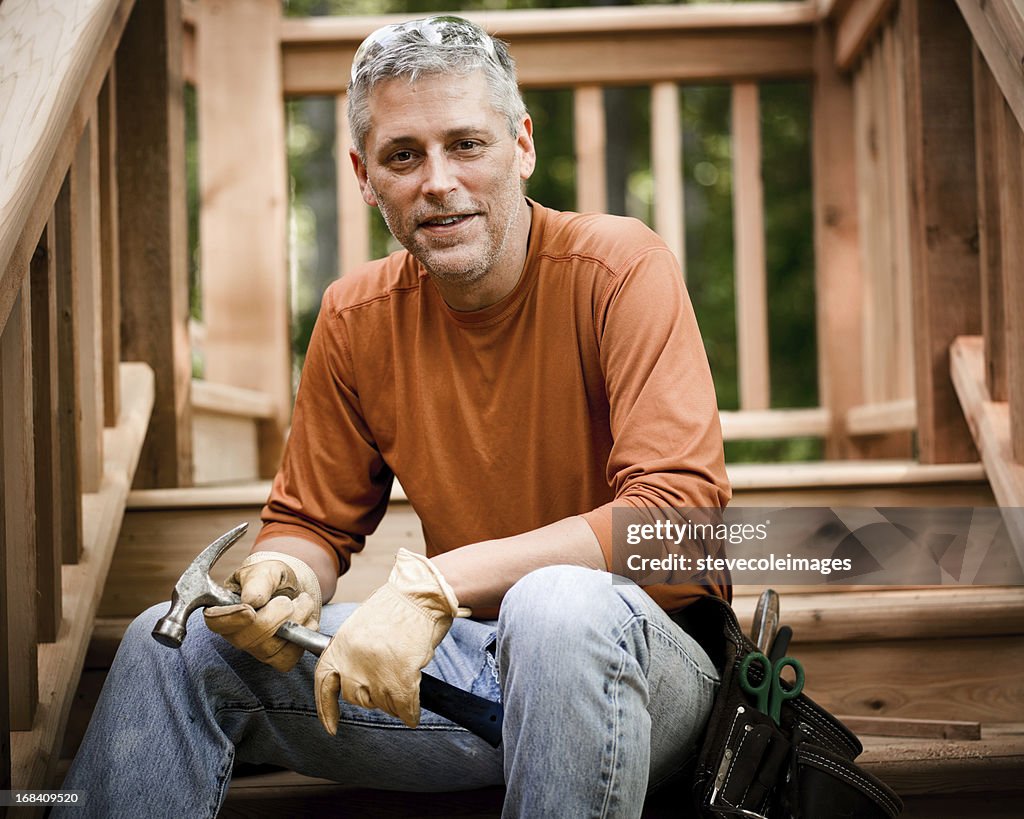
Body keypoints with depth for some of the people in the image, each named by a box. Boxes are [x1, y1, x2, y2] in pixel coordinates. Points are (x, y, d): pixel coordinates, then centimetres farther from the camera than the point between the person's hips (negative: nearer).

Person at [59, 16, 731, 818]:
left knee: (558, 603, -39)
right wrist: (287, 576, -15)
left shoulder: (621, 268, -14)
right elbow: (313, 523, 11)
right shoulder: (357, 317, 0)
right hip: (471, 663, 4)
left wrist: (437, 582, -30)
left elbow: (682, 510, -25)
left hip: (648, 653, -3)